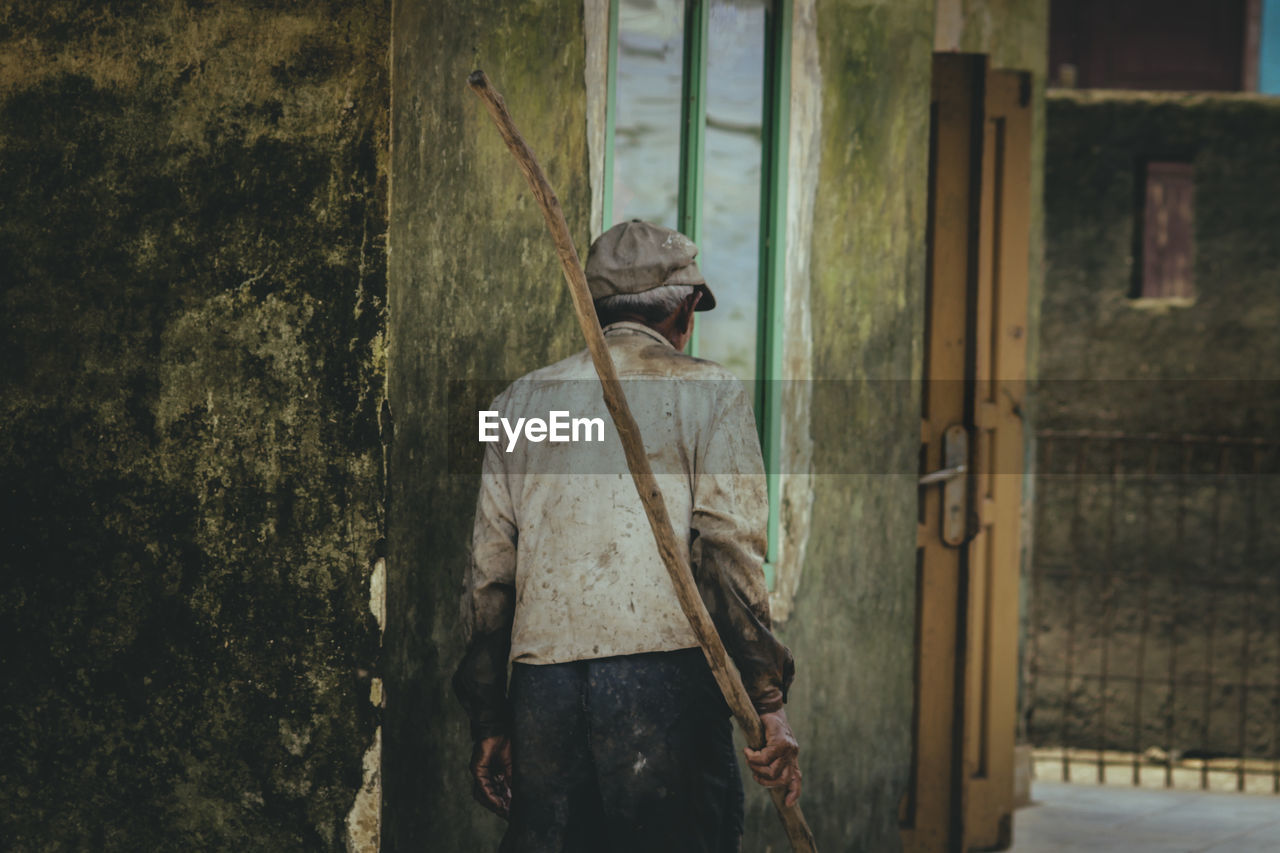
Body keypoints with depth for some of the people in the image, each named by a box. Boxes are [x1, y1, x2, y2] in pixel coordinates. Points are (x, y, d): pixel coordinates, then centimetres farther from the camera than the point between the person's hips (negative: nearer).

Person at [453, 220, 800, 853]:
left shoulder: (522, 402, 16)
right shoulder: (708, 393, 5)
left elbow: (489, 573, 13)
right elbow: (729, 552, -5)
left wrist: (488, 722, 18)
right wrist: (767, 699, -4)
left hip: (542, 681, 4)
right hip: (665, 676, -4)